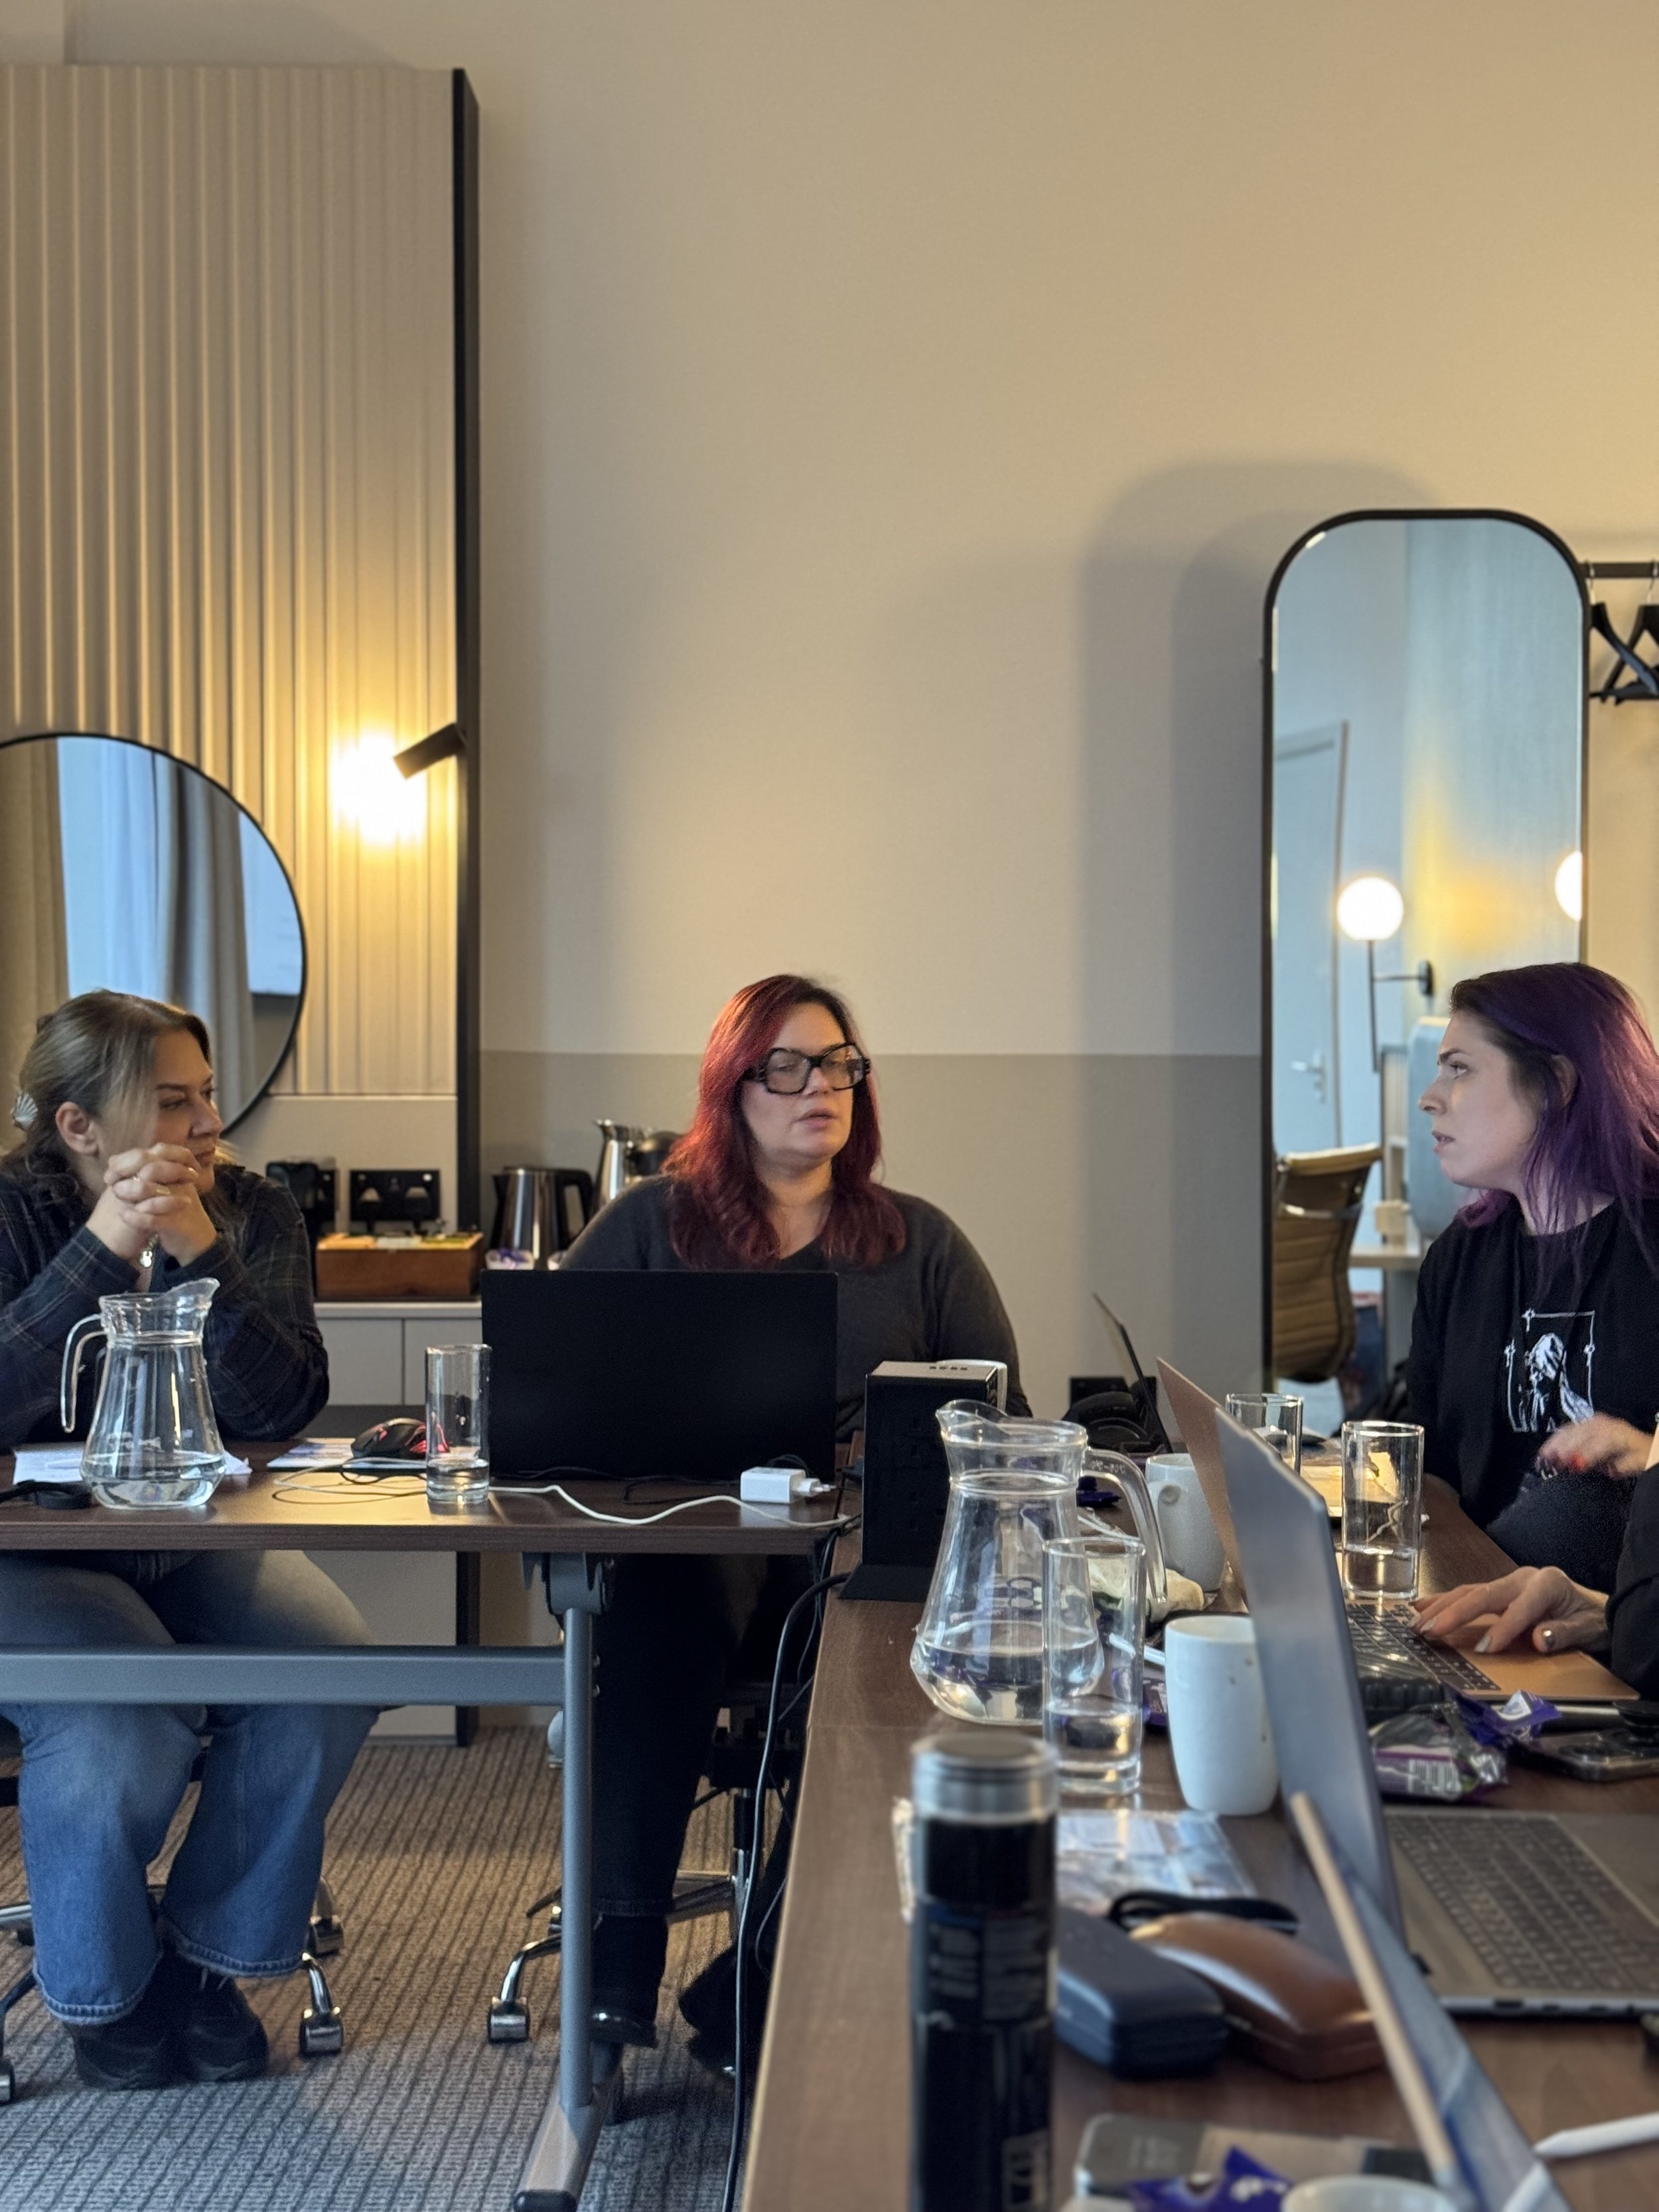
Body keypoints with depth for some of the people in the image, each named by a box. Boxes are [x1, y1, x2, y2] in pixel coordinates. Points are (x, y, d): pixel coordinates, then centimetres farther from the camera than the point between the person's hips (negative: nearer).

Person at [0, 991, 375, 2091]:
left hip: (202, 1543, 4)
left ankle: (210, 1956, 1)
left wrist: (199, 1253, -26)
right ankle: (107, 1987, 1)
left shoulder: (253, 1214, -2)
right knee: (119, 1721, -30)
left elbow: (285, 1409, -15)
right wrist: (104, 1248, -32)